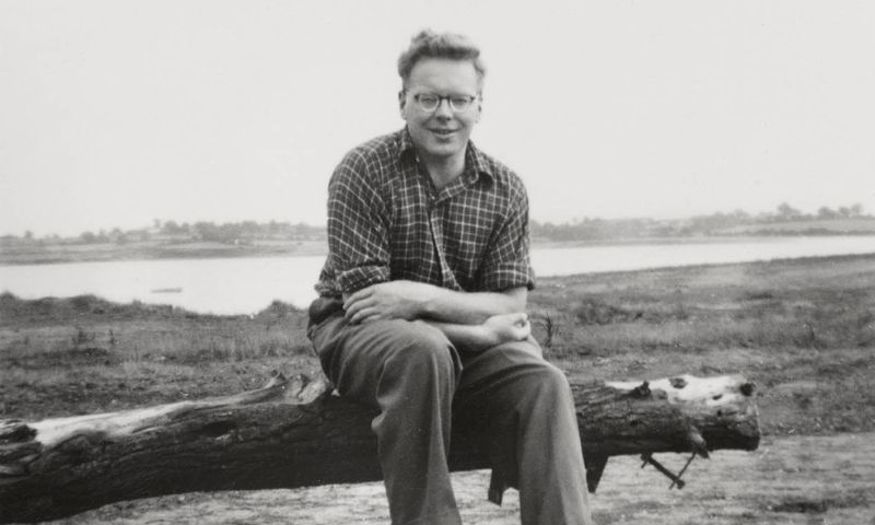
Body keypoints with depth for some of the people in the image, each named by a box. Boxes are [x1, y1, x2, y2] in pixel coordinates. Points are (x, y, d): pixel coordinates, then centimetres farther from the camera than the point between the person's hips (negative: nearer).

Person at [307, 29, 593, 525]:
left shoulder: (506, 189, 2)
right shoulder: (364, 172, -10)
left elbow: (511, 306, -3)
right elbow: (364, 302, -15)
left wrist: (423, 298, -22)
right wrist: (483, 329, -19)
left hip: (467, 343, 4)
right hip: (357, 335, -3)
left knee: (544, 384, -24)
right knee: (424, 351, -37)